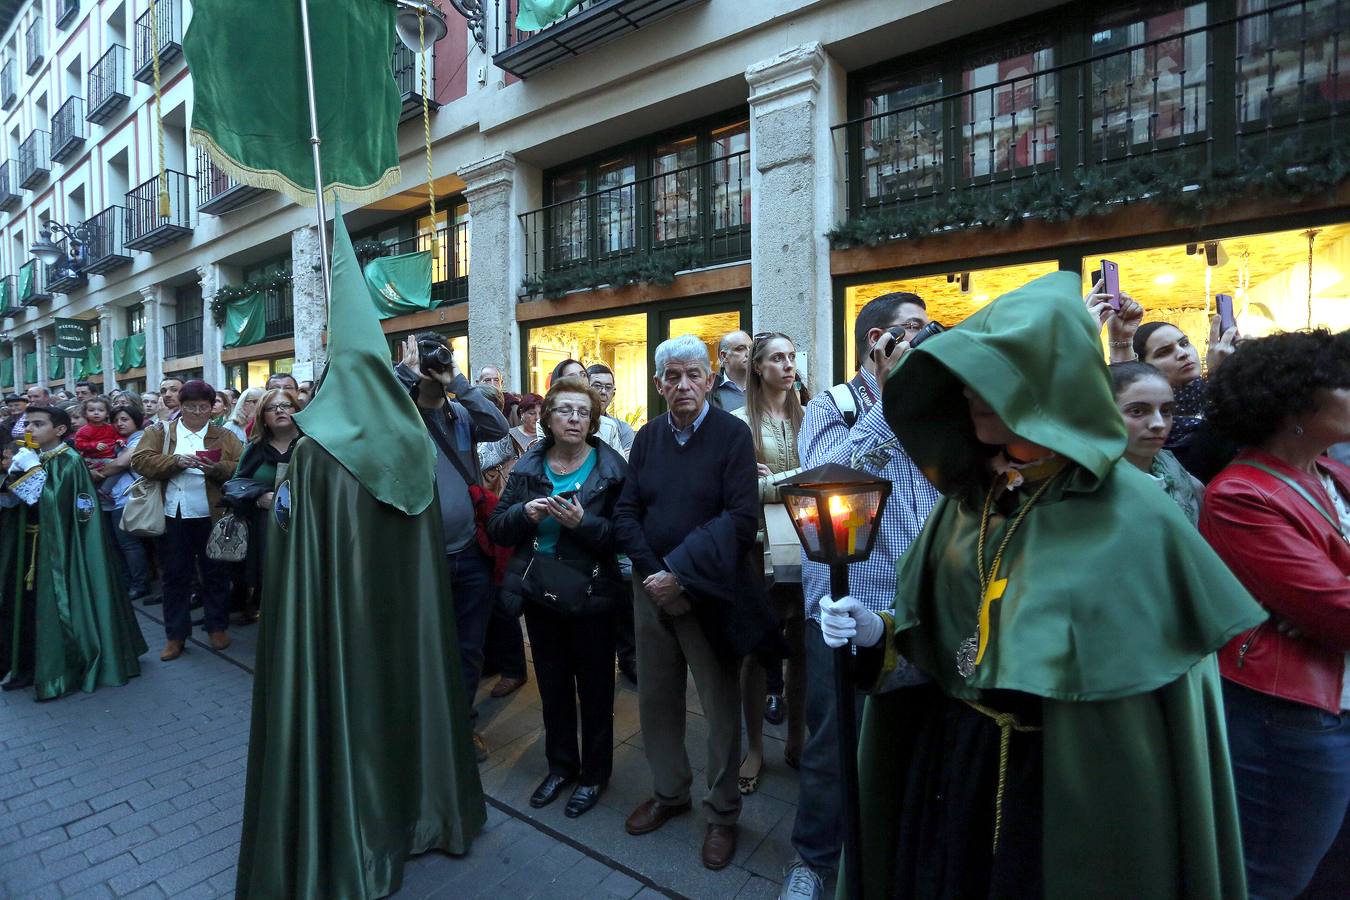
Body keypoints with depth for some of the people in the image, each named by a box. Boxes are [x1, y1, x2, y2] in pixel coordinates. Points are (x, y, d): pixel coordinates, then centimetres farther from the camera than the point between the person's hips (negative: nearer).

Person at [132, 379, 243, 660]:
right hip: (172, 516, 1)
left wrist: (216, 468, -21)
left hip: (211, 516, -1)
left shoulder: (225, 437, 7)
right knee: (175, 576, 9)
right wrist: (176, 461, -19)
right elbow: (140, 461, -5)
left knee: (215, 573, 8)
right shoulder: (158, 433, 8)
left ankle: (217, 627, 23)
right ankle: (175, 634, 20)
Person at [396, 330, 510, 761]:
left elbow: (499, 427, -15)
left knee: (470, 649, 16)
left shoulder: (462, 414, 4)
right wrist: (407, 371, -20)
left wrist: (456, 381, -15)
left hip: (471, 554, 3)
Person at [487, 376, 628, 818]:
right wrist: (524, 513, -18)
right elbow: (497, 528, 1)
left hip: (590, 595, -3)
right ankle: (561, 765, 42)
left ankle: (594, 773, 35)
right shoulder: (528, 467, 1)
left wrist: (582, 523, -29)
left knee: (594, 689, 13)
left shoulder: (611, 469, -10)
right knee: (553, 685, 20)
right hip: (540, 595, 4)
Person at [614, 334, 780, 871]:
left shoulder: (732, 434, -9)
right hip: (651, 587, 4)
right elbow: (627, 513, 3)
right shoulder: (646, 437, 5)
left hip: (711, 593, -4)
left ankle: (722, 813, 29)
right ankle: (668, 793, 37)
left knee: (721, 707, 9)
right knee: (655, 699, 15)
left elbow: (742, 519, -16)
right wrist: (654, 573, -10)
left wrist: (682, 575, -19)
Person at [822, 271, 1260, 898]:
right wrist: (876, 633, -13)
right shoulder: (969, 496, -1)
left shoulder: (1133, 518, -18)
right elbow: (936, 632, 5)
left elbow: (1167, 672, -15)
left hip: (1067, 781, -5)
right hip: (949, 758, 5)